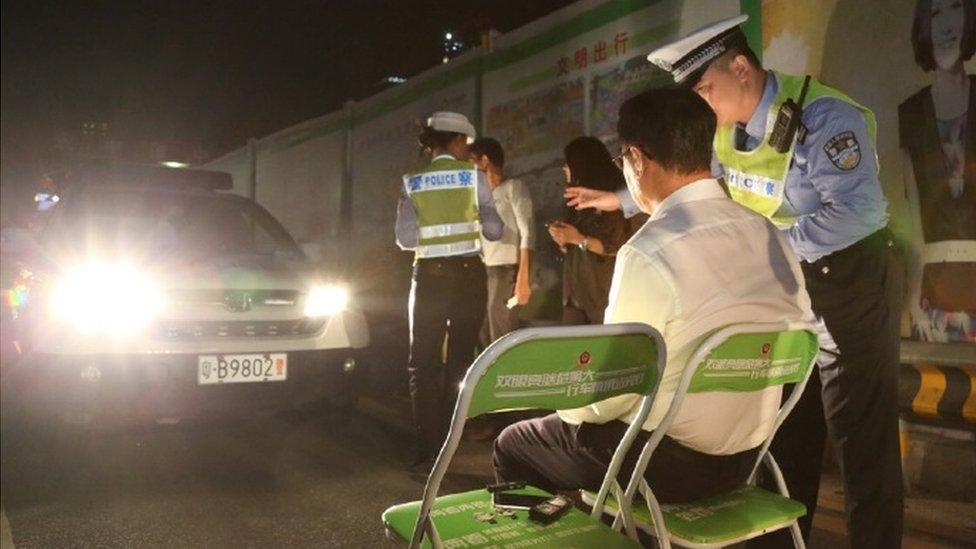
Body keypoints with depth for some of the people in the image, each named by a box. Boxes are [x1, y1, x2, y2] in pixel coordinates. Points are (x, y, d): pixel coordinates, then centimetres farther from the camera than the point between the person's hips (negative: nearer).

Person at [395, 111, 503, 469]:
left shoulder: (412, 182, 3)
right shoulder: (473, 175, 0)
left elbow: (405, 239, -3)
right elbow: (493, 230, -2)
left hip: (429, 274, 0)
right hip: (468, 273, 0)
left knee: (423, 361, 6)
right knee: (460, 358, 11)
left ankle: (427, 449, 1)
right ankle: (450, 443, 17)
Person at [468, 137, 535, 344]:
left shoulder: (513, 188, 0)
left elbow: (528, 233, -10)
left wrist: (523, 278, -19)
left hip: (506, 270, -7)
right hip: (483, 271, 7)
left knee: (501, 337, -8)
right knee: (484, 338, 5)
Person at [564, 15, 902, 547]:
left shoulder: (825, 117, -23)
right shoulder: (729, 127, 2)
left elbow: (856, 212, -31)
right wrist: (622, 200, 20)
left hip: (850, 279, -7)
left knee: (860, 433, -2)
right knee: (785, 427, 14)